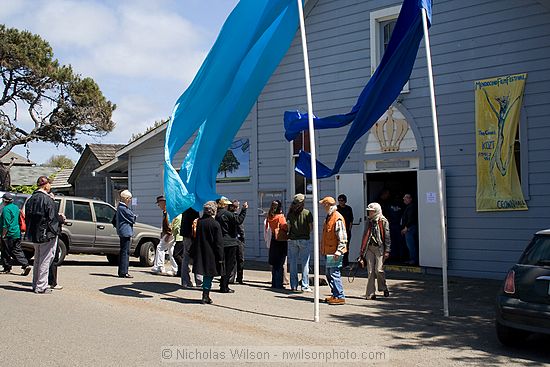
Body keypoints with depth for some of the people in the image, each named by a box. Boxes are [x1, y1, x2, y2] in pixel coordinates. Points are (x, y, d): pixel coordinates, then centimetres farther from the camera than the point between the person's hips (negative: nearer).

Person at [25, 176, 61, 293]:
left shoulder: (31, 199, 8)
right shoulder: (47, 200, -16)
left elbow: (27, 217, 13)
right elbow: (52, 218, -17)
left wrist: (30, 232, 20)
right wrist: (62, 218, 2)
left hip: (34, 235, 8)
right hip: (46, 234, -8)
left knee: (37, 260, 19)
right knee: (45, 260, -1)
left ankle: (35, 285, 25)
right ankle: (41, 287, 1)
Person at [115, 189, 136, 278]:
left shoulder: (120, 207, 16)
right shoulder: (123, 208, -17)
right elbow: (132, 218, -15)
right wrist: (134, 217, 8)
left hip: (123, 233, 11)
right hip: (126, 232, -11)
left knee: (123, 252, 14)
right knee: (125, 252, -8)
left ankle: (122, 272, 20)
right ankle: (123, 272, -7)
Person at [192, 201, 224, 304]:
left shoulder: (199, 222, 1)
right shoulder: (215, 224, -13)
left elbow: (195, 238, 9)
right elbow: (219, 243, -12)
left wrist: (193, 254, 17)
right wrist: (220, 257, -7)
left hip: (200, 254, 5)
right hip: (211, 255, -5)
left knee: (206, 275, 16)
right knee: (209, 275, 3)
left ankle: (206, 296, 23)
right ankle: (205, 297, 3)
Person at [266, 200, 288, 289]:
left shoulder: (270, 217, 3)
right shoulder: (280, 217, -12)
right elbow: (285, 228, -10)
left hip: (273, 240, 5)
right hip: (281, 241, -5)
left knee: (274, 264, 12)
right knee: (279, 264, 0)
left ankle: (274, 283, 17)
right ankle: (278, 284, 1)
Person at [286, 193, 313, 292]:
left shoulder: (290, 213, 0)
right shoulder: (307, 213, -7)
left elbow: (288, 227, -3)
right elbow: (311, 228, -4)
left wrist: (290, 234, 12)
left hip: (292, 240, 3)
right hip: (304, 240, -3)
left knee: (293, 263, 9)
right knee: (305, 263, 3)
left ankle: (293, 285, 13)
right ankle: (305, 286, 3)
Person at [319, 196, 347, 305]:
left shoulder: (338, 218, -15)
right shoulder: (328, 217, 16)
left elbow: (343, 238, -18)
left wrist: (339, 251, -23)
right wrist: (323, 249, 24)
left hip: (335, 252, -10)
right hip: (329, 251, 10)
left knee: (334, 274, -10)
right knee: (329, 274, 14)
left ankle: (340, 297, -5)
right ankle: (335, 295, 23)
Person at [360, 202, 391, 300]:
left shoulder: (383, 221, -2)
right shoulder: (370, 222, 15)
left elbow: (387, 237, -5)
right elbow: (365, 236, 20)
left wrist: (387, 251, -10)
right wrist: (362, 250, 18)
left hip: (379, 248, -5)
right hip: (369, 248, 5)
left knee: (378, 269, -11)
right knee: (370, 271, 2)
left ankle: (384, 288, 13)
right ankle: (371, 293, 6)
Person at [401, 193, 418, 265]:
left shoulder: (411, 207, -12)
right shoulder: (407, 207, 21)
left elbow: (411, 218, -20)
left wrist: (406, 227, -21)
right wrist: (403, 228, 22)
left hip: (410, 228, -11)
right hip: (407, 229, 11)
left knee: (410, 244, -11)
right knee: (409, 245, 11)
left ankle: (414, 260, -10)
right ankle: (411, 259, 15)